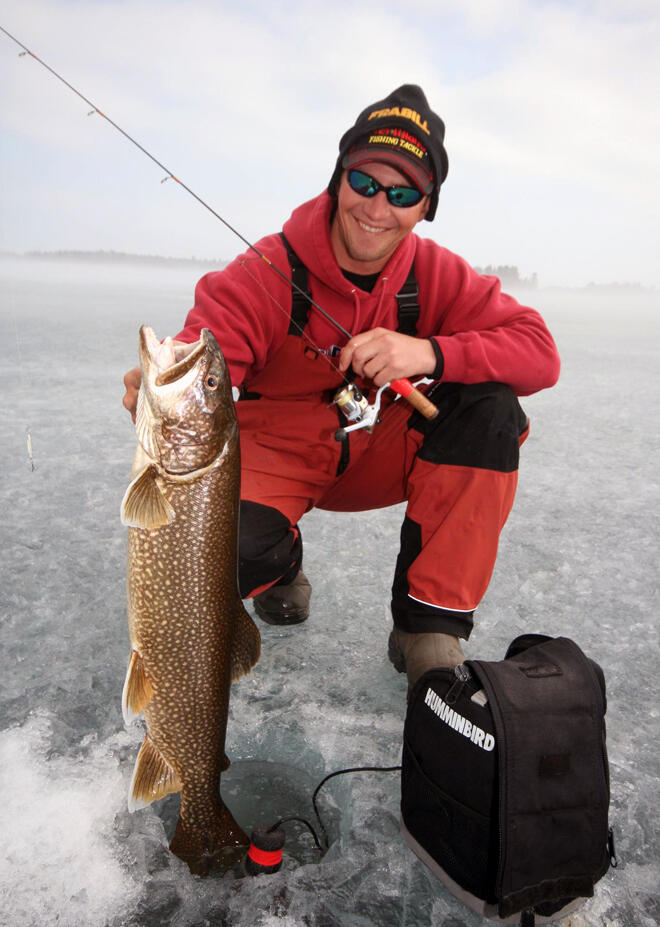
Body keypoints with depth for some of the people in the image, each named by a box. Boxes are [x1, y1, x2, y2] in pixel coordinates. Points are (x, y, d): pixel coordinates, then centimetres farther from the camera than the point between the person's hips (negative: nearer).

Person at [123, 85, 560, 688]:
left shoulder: (435, 273, -7)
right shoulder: (265, 273, -16)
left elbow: (539, 352, -15)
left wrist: (432, 353, -33)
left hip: (381, 451, 3)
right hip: (277, 452, -3)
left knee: (489, 403, -22)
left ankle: (429, 626, -14)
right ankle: (282, 561, 9)